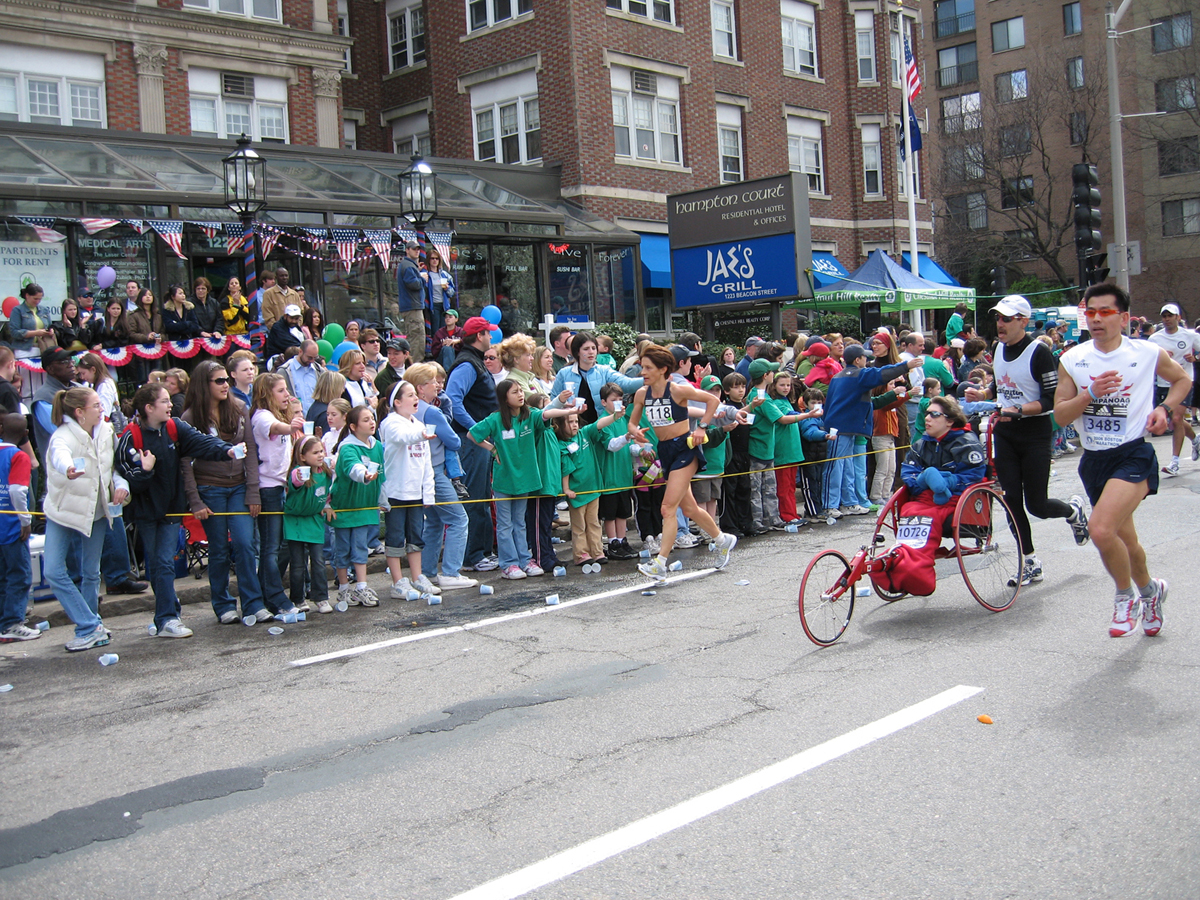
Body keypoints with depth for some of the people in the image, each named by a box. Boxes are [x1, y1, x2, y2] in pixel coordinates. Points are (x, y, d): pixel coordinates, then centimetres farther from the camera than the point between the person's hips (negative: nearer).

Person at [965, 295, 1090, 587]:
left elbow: (1052, 399, -17)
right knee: (1012, 500, 2)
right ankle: (1031, 563, 12)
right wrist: (983, 394, 4)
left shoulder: (1039, 352, -15)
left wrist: (1019, 410, -28)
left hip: (1035, 434, -6)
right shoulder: (999, 348, 8)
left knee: (1036, 505, -2)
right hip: (1004, 433, 6)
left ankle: (1073, 511, 32)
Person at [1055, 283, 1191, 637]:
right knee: (1124, 540, 18)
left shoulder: (1148, 353, -4)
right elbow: (1060, 414, -1)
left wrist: (1164, 409, -2)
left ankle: (1126, 595, 1)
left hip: (1134, 453, -4)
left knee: (1101, 529, -25)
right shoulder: (1072, 360, 0)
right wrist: (1090, 394, -18)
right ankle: (1149, 590, 48)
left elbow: (1183, 379, 15)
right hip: (1094, 459, 4)